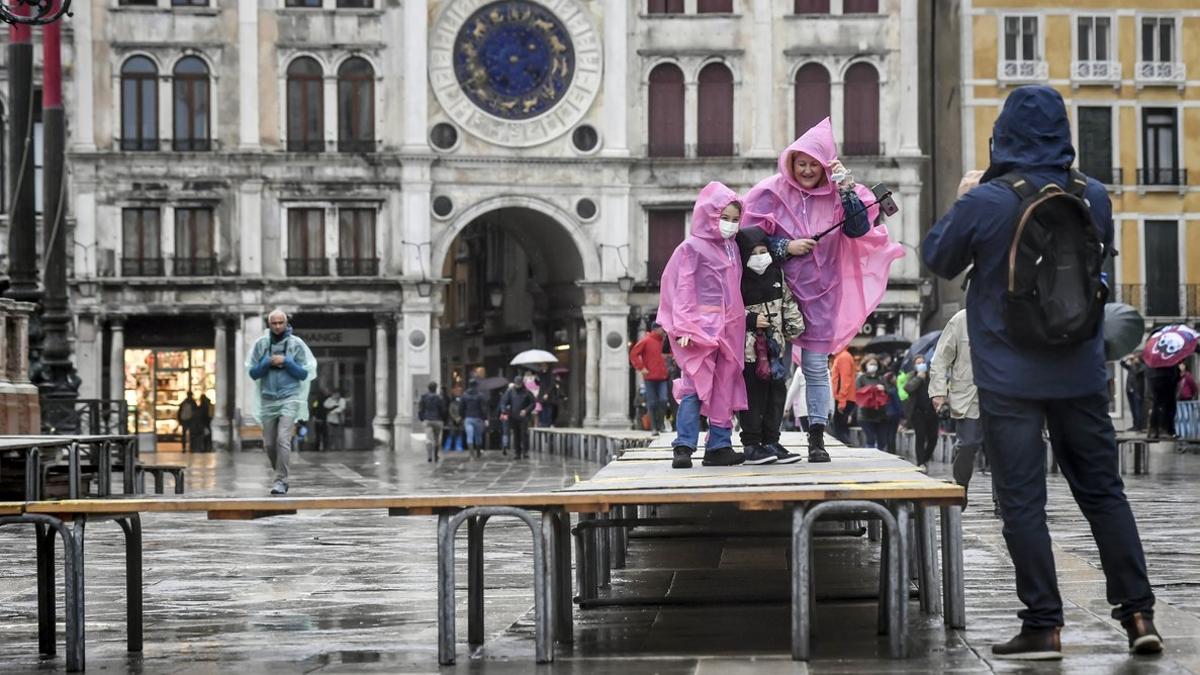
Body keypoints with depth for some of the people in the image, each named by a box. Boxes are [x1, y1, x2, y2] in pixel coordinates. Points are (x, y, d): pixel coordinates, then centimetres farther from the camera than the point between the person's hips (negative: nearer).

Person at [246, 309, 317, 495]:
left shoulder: (296, 344, -1)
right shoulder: (260, 344, 4)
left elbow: (304, 374, -1)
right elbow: (253, 373, 4)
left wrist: (286, 361, -13)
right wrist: (268, 362, -12)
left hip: (289, 398, -3)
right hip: (268, 400, 3)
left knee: (283, 439, -17)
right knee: (269, 443, 6)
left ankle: (280, 481, -16)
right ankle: (281, 475, 28)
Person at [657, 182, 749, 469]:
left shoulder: (732, 248, 16)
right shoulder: (692, 247, -4)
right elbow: (683, 290, -8)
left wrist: (741, 322, 17)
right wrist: (684, 328, -15)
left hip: (728, 328, 7)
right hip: (701, 325, -7)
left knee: (724, 389, 8)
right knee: (695, 386, -11)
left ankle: (720, 446, 13)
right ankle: (683, 447, -12)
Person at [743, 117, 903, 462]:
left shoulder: (838, 194, 2)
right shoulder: (773, 193, -3)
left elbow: (859, 229, -11)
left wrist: (846, 188, -19)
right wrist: (786, 247, -15)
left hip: (821, 291, 1)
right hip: (781, 290, -1)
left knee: (816, 366, 1)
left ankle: (817, 439, 4)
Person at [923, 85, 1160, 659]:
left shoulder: (986, 202, -14)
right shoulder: (1092, 197, -1)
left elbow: (938, 259, 1)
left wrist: (961, 201, 15)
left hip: (1010, 379, -4)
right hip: (1080, 373, 4)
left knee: (1022, 502, 2)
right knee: (1103, 492, 12)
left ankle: (1043, 626, 2)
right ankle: (1138, 613, 10)